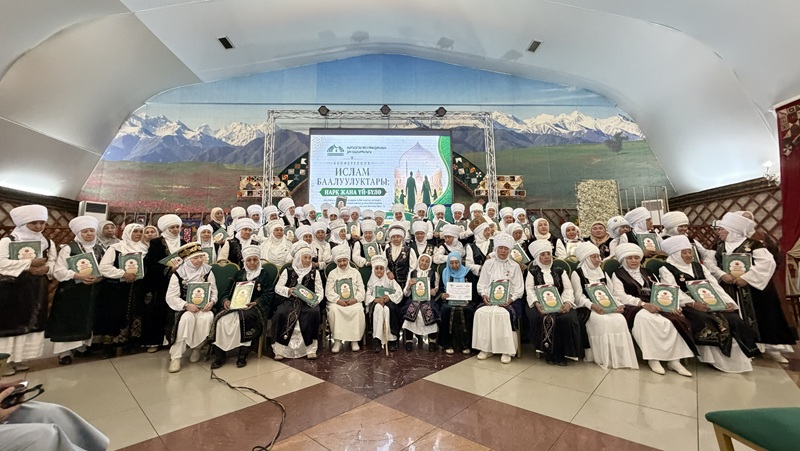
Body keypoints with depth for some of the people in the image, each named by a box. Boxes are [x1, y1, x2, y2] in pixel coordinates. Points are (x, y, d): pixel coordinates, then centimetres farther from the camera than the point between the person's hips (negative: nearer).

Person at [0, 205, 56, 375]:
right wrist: (30, 263, -20)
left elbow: (53, 263, 5)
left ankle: (17, 359, 20)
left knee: (30, 323, 8)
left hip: (36, 290, 4)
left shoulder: (48, 243, 8)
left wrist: (46, 268, -16)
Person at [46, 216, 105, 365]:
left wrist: (98, 278, -15)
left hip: (92, 292, 4)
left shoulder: (100, 250, 7)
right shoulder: (68, 248, -7)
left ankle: (83, 346, 24)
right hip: (71, 292, -4)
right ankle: (65, 351, 9)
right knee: (68, 321, 0)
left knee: (87, 320, 11)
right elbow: (59, 272, -11)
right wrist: (78, 275, -24)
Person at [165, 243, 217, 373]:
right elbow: (171, 297, -6)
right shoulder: (178, 274, -4)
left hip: (204, 307, 1)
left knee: (208, 317, -31)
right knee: (187, 318, -34)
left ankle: (196, 348, -7)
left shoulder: (207, 272, 1)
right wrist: (186, 305, -20)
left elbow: (214, 292, 5)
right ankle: (175, 356, -22)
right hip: (185, 308, -1)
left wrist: (211, 301, -16)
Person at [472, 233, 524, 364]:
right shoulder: (488, 263, 11)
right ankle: (486, 348, -12)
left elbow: (519, 289, 3)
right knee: (481, 312, -26)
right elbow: (481, 284, 9)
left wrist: (510, 300, -14)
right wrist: (484, 295, -10)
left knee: (503, 314, -32)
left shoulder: (514, 266, 7)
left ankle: (506, 350, -17)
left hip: (508, 300, -2)